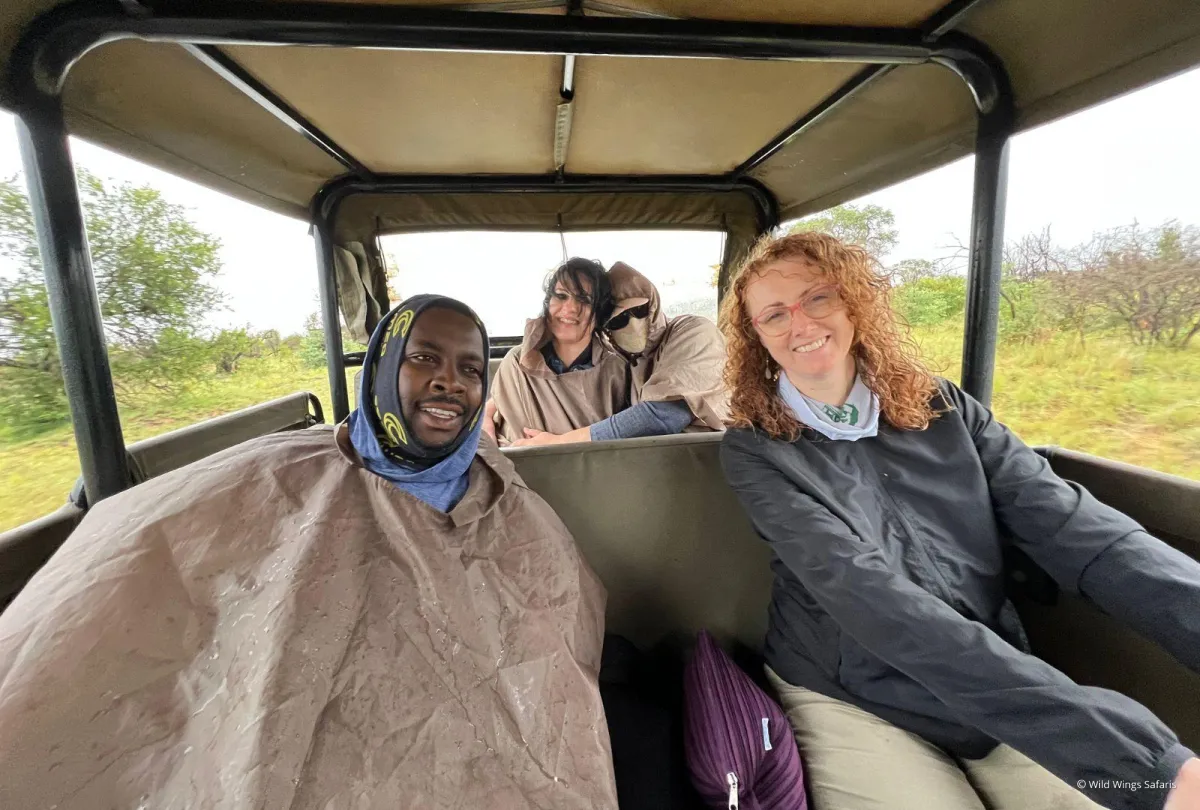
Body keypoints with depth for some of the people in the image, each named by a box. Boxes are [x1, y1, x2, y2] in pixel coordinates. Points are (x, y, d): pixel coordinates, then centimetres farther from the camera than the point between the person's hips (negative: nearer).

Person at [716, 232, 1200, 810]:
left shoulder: (940, 409, 2)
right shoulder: (755, 451, -12)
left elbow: (1076, 528, -6)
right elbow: (862, 592, -23)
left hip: (1009, 697, 4)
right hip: (856, 704, -3)